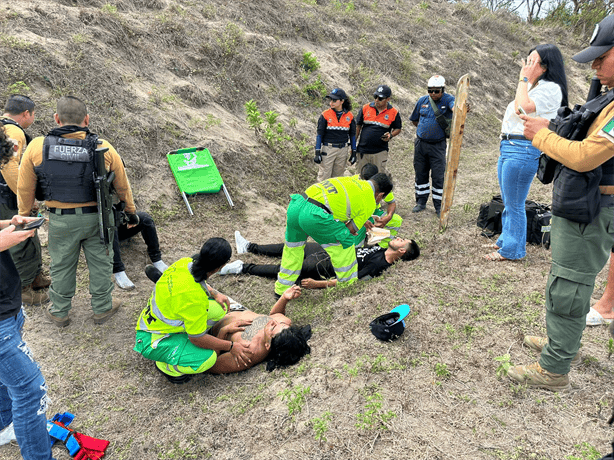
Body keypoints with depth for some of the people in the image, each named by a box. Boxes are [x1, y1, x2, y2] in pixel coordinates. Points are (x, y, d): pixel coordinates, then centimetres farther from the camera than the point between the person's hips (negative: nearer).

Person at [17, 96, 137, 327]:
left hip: (61, 220, 1)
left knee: (61, 266, 18)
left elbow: (25, 189, -1)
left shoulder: (37, 147, -10)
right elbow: (122, 187, 1)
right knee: (100, 264, 17)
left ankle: (59, 313, 35)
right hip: (97, 218, 0)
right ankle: (102, 309, 31)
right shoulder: (104, 148, -10)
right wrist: (131, 211, 17)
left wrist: (24, 217, 14)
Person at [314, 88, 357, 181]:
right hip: (328, 149, -2)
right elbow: (319, 134, -3)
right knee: (324, 178, -2)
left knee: (338, 178, 10)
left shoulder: (349, 116, 3)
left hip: (342, 150, 3)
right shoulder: (325, 115, -3)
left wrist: (354, 152, 8)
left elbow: (352, 135, 9)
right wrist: (317, 152, -8)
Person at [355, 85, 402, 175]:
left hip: (380, 152, -2)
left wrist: (390, 135, -12)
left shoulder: (394, 113, -2)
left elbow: (398, 129, 11)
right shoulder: (365, 108, 1)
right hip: (363, 151, 2)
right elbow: (358, 126, 8)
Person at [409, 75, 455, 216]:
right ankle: (421, 202, 24)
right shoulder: (422, 101, 4)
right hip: (420, 143, 4)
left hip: (438, 145, -3)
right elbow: (414, 119, 19)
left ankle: (439, 206, 10)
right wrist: (424, 128, 10)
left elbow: (455, 107, -33)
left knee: (438, 177, -1)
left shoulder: (448, 100, -8)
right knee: (420, 174, 11)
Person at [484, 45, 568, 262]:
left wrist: (525, 79, -15)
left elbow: (522, 108, -23)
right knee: (508, 202, 19)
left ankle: (512, 249, 10)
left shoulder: (551, 89, -11)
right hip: (508, 146, 10)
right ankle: (506, 240, 33)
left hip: (523, 150, -10)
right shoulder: (532, 86, 18)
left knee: (514, 204, -2)